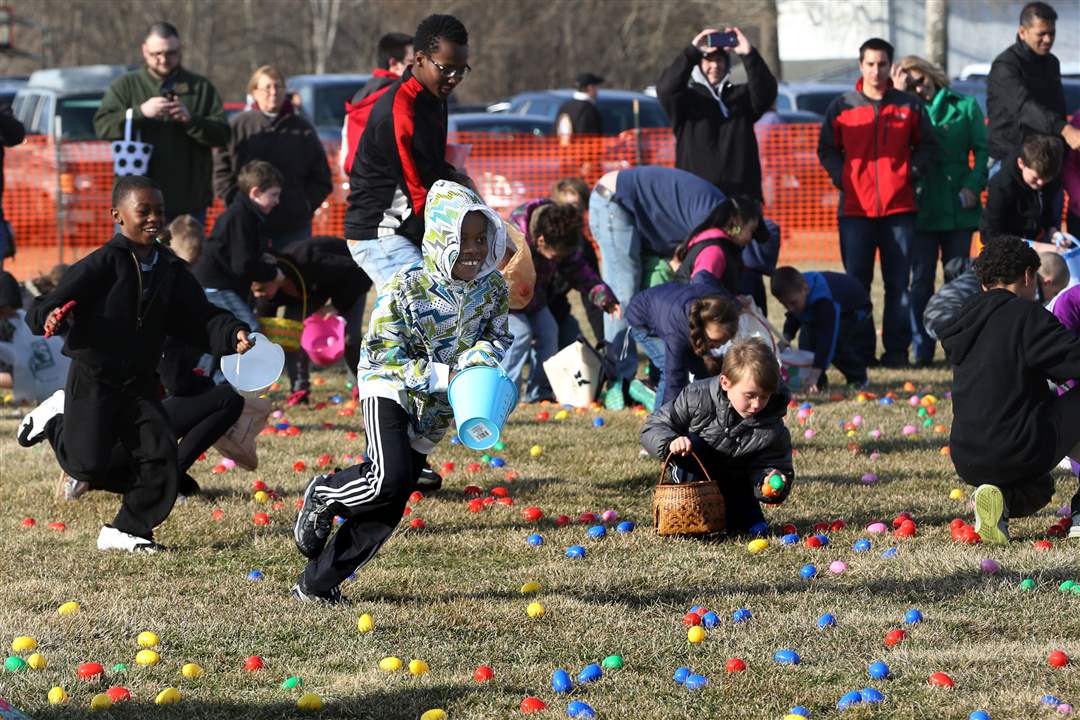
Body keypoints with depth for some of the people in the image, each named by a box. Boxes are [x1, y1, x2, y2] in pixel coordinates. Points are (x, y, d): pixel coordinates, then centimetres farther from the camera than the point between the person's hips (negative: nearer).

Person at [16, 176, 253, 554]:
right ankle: (57, 417, 23)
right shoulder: (104, 263, -14)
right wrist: (50, 319, -40)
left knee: (161, 456, -5)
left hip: (139, 383, 5)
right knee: (87, 463, -8)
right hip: (93, 379, -5)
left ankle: (126, 531, 8)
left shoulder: (171, 270, 4)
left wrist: (233, 334, -12)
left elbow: (199, 318, 6)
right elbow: (45, 308, -17)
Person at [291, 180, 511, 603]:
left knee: (388, 506, 4)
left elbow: (497, 337, 9)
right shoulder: (405, 290, -22)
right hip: (390, 390, -6)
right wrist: (444, 376, -25)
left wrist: (480, 358, -15)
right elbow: (384, 355, -20)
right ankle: (323, 496, 3)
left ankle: (317, 584, 14)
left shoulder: (493, 289, -6)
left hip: (433, 411, 6)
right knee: (390, 479, -29)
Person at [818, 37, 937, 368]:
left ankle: (897, 349, 6)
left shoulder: (910, 106, 6)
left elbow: (928, 146, 14)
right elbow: (827, 150, 13)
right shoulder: (842, 107, 5)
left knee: (899, 283, 2)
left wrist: (912, 174, -1)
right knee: (855, 282, 1)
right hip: (856, 208, 0)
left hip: (899, 207, 0)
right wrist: (841, 179, -2)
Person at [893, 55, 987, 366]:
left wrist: (973, 186, -12)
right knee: (921, 279, -1)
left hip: (958, 207, -1)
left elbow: (982, 150, 3)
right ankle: (922, 350, 1)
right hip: (922, 207, 1)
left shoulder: (964, 106, 7)